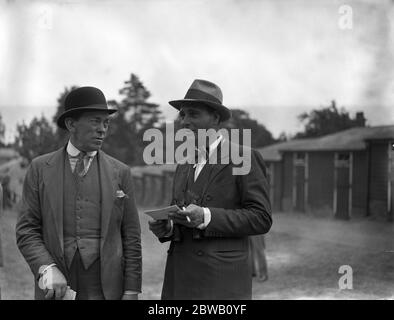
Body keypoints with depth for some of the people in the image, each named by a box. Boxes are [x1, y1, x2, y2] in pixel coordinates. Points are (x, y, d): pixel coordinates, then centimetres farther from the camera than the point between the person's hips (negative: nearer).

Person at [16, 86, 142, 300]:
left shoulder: (120, 173, 4)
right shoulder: (40, 169, 3)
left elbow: (131, 237, 4)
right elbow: (26, 230, 0)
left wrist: (131, 291, -2)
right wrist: (46, 268, -16)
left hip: (105, 288, 0)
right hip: (55, 289, 0)